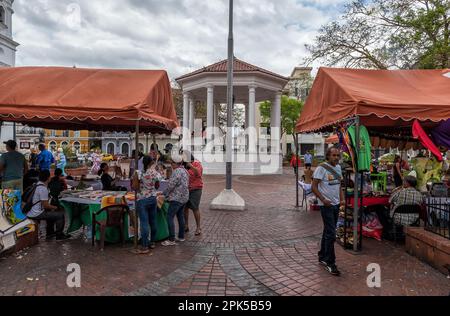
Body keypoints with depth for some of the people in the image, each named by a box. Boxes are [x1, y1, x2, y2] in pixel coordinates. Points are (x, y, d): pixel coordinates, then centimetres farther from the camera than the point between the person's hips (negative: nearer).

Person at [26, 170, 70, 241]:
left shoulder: (37, 185, 9)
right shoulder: (43, 189, -20)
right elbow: (45, 205, -19)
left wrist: (51, 206, 17)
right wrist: (54, 207, -1)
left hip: (29, 213, 10)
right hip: (36, 214, -10)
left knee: (50, 212, 32)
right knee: (60, 214, -5)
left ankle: (50, 234, 36)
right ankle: (59, 235, 10)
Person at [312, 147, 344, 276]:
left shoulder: (338, 167, 11)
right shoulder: (321, 168, -13)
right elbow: (314, 186, -14)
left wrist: (342, 199, 7)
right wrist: (323, 199, -23)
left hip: (336, 204, 8)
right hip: (326, 205, -8)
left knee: (328, 232, 16)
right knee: (331, 234, -7)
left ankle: (322, 257, 29)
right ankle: (330, 263, 4)